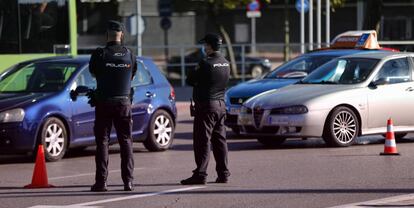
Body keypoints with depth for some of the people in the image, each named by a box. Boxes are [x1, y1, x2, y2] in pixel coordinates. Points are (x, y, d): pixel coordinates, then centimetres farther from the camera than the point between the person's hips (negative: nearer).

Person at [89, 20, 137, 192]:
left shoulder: (99, 54, -9)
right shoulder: (129, 55, -2)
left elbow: (93, 73, 8)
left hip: (104, 103, -2)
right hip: (123, 102, 2)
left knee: (102, 141, 3)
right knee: (126, 141, 8)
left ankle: (101, 181, -1)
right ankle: (128, 181, 3)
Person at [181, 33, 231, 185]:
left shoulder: (206, 64, -16)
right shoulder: (225, 64, 9)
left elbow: (190, 80, -11)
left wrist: (193, 72, 9)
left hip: (206, 105, -8)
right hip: (221, 105, 8)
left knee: (202, 141, -6)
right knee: (219, 140, 12)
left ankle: (200, 174, -7)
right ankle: (223, 174, 14)